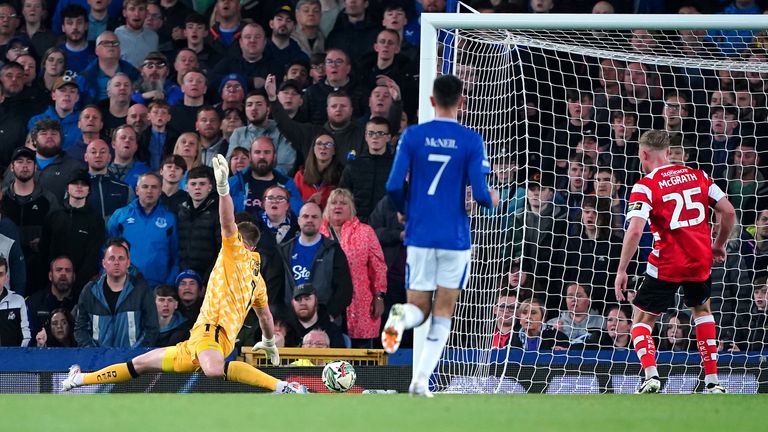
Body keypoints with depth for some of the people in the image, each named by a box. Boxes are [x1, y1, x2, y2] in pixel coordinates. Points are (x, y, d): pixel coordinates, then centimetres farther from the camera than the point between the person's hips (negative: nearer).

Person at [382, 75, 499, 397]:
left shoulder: (413, 136, -1)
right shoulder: (471, 141, -5)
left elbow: (394, 186, -5)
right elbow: (479, 193, -10)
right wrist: (491, 200, 15)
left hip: (420, 236, 1)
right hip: (455, 238, -1)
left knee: (419, 308, 11)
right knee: (443, 313, 8)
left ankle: (400, 317, -25)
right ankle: (421, 381, -2)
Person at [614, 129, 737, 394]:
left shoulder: (645, 186, -8)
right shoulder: (697, 176, 6)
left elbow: (635, 231, -19)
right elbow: (728, 212, 5)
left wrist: (622, 271, -14)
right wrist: (720, 244, 20)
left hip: (666, 265, -4)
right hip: (701, 261, 4)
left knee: (641, 321, 10)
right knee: (702, 310, 29)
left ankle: (651, 375, -16)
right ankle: (713, 382, 20)